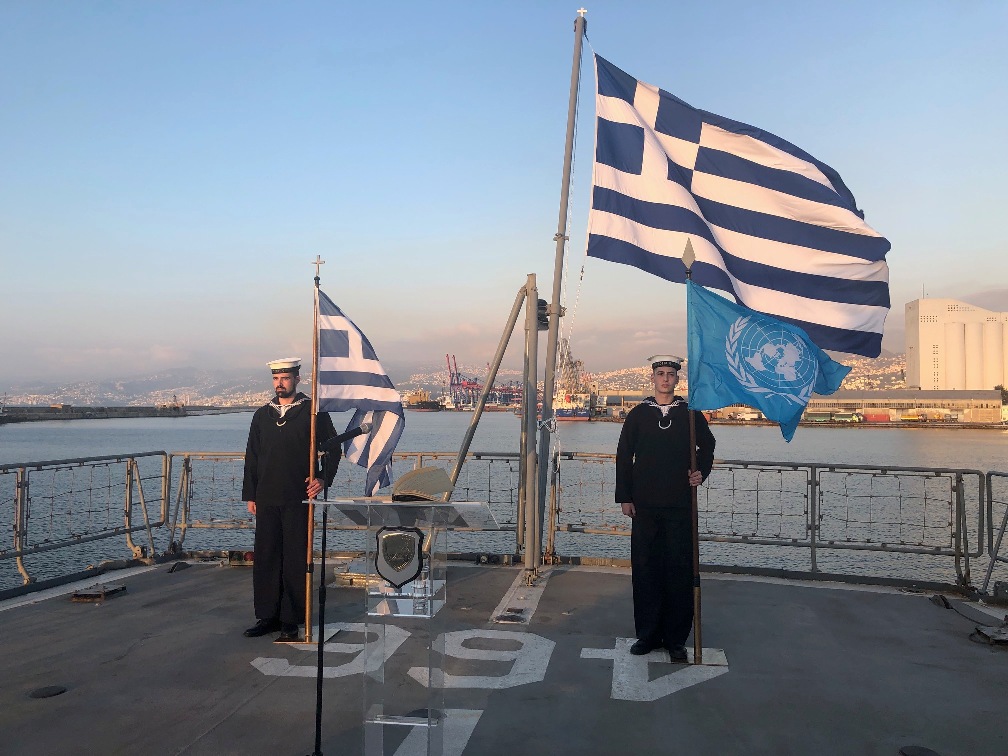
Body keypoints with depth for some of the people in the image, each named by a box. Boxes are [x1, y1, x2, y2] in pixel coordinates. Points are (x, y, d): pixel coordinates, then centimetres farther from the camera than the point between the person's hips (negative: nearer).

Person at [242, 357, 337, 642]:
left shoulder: (313, 411, 1)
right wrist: (250, 495, 10)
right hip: (267, 500, 4)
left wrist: (322, 478, -8)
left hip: (298, 499, -4)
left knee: (295, 560, 0)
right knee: (265, 559, 8)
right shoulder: (262, 415, 13)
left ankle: (291, 621, 8)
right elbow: (252, 457, 14)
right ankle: (267, 616, 19)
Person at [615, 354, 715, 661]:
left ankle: (676, 638, 12)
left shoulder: (690, 413, 6)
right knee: (645, 570, 4)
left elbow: (707, 447, 18)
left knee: (679, 571, 1)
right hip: (644, 506, 1)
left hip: (680, 505, -1)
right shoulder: (638, 414, 6)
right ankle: (648, 634, 16)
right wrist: (624, 497, 2)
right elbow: (623, 457, 7)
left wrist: (701, 472, -1)